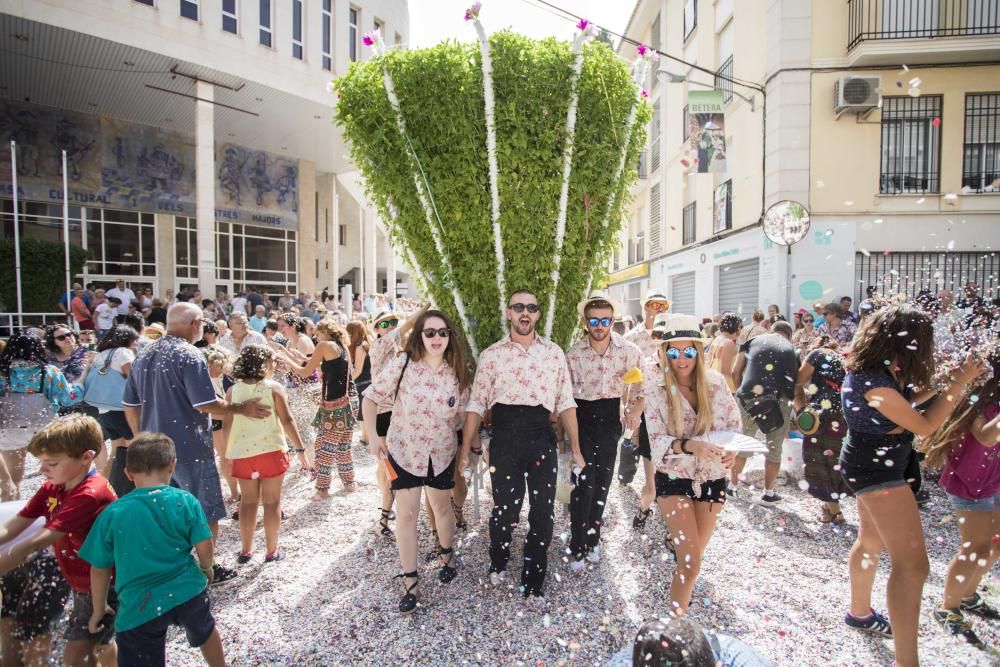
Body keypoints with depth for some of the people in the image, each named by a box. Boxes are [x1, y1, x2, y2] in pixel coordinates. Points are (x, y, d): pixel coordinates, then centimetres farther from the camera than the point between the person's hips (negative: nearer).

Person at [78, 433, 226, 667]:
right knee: (206, 632, 31)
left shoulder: (111, 514, -7)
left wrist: (99, 609, 17)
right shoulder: (186, 502, -9)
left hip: (139, 606, -1)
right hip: (188, 592, 2)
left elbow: (99, 569, 1)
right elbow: (205, 550, -7)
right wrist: (206, 569, 16)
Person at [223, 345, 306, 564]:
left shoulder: (233, 391, 1)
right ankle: (272, 551, 15)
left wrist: (228, 452, 14)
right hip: (272, 451, -3)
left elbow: (226, 425, 3)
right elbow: (286, 420, -11)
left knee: (248, 501, 16)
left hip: (243, 453, 3)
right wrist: (300, 449, -5)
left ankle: (245, 550, 23)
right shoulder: (274, 388, -8)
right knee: (272, 502, 8)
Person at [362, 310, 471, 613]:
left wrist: (466, 447, 3)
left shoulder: (458, 372, -6)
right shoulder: (401, 364, -15)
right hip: (404, 451, -2)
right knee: (407, 514, 0)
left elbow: (462, 413, 5)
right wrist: (373, 436, -13)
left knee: (442, 508, 18)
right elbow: (371, 397, -8)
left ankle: (447, 556, 45)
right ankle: (410, 582, 16)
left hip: (442, 453, 2)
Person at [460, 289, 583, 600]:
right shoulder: (491, 354, 2)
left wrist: (576, 449, 6)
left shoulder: (554, 353, 6)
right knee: (505, 510, 7)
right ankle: (498, 563, 40)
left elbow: (566, 403, 7)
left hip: (542, 438, 2)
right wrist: (465, 452, 1)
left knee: (543, 513, 8)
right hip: (504, 437, -1)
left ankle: (534, 581, 29)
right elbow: (476, 405, 3)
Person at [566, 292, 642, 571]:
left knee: (603, 480, 10)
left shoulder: (629, 351, -7)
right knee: (584, 481, -7)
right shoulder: (574, 354, -5)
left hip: (610, 417, 1)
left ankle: (592, 539, 29)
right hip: (582, 415, -1)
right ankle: (577, 547, 7)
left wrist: (635, 408, -14)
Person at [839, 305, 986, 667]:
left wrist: (940, 383, 7)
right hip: (877, 468, -10)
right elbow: (924, 425, -21)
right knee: (912, 563, -11)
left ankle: (859, 612, 44)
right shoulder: (873, 380, -28)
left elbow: (904, 402, 17)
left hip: (876, 464, 10)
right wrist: (959, 383, -16)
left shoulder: (875, 371, 1)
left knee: (870, 541, 24)